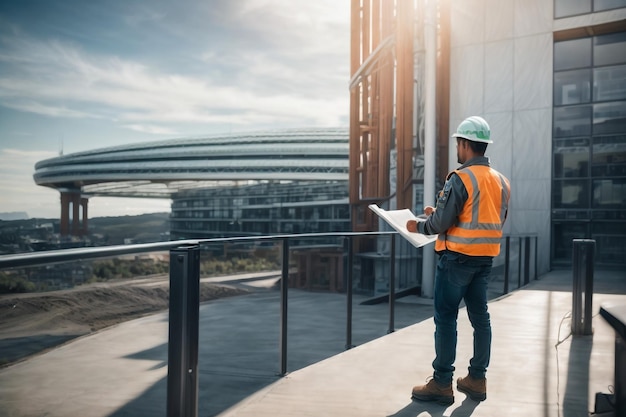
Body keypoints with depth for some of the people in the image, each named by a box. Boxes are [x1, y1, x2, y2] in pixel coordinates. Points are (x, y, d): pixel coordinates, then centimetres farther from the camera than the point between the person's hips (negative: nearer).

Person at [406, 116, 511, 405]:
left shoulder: (461, 178, -15)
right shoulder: (501, 181, 9)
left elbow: (441, 223, -19)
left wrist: (418, 226, 2)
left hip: (458, 257, -8)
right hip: (485, 258, 8)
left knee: (446, 318, 0)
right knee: (480, 316, 13)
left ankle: (442, 383, 5)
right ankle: (477, 379, 21)